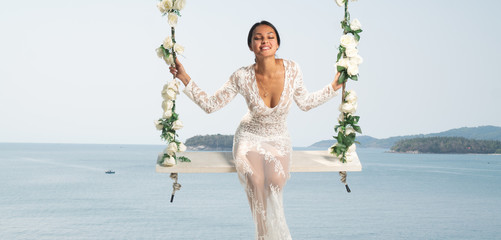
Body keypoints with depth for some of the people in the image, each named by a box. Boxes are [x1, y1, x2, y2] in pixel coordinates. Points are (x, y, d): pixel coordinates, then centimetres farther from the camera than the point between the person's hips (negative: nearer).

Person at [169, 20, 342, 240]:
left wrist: (333, 88, 3)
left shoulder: (291, 70, -13)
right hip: (249, 137, -1)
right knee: (256, 180, -28)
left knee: (276, 180, -27)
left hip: (279, 140, 1)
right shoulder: (242, 77, -16)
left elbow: (305, 102, 6)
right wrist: (185, 80, -16)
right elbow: (210, 105, -7)